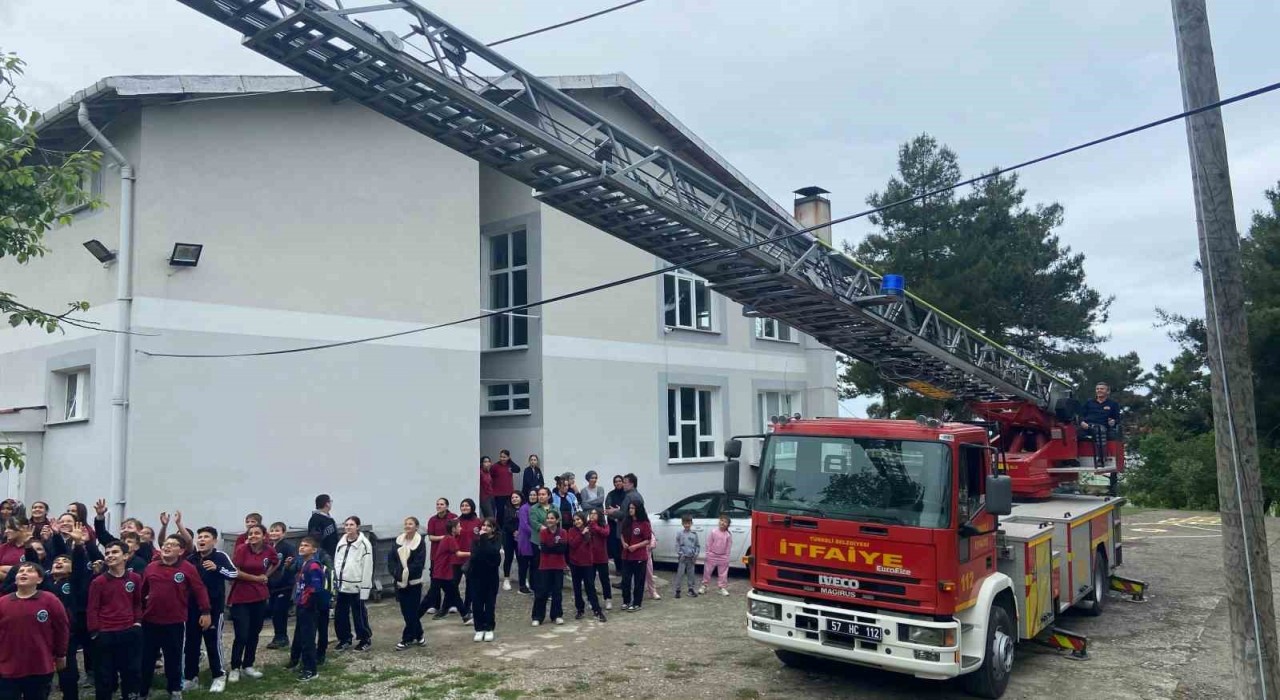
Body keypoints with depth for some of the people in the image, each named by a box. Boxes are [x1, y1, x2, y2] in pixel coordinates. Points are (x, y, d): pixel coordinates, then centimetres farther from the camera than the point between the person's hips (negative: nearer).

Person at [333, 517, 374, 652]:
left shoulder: (364, 544, -13)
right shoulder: (341, 543, 8)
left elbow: (367, 568, -13)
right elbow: (336, 563, 15)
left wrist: (365, 588, -14)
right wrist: (335, 581, 11)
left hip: (356, 586, -6)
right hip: (342, 585, 6)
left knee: (359, 614, 3)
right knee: (340, 614, 12)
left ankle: (365, 639, 19)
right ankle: (344, 639, 28)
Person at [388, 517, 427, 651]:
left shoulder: (420, 542, -8)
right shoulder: (398, 540, 6)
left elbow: (419, 563, -13)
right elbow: (391, 557, 3)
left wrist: (407, 572, -20)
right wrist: (395, 572, -11)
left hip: (414, 582, -5)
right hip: (400, 581, 5)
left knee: (411, 611, -1)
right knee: (406, 611, 10)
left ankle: (407, 639, 9)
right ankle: (418, 636, 24)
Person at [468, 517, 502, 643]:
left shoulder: (497, 539, -3)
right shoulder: (476, 539, 2)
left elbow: (493, 551, -23)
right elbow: (474, 555, -14)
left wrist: (484, 538, -19)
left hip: (491, 576, -1)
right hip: (476, 575, 2)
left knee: (490, 603, 3)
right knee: (477, 603, 2)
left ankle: (489, 629, 14)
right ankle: (479, 629, 13)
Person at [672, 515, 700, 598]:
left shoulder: (694, 534, 4)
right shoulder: (680, 534, -3)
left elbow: (697, 546, 8)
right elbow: (677, 545, -2)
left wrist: (696, 555, -2)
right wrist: (680, 554, -12)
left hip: (691, 557, 2)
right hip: (683, 557, -2)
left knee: (691, 574, 10)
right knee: (680, 574, -3)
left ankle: (691, 589, 21)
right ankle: (677, 590, 3)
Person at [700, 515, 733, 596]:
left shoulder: (729, 535, -4)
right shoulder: (714, 532, -7)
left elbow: (729, 547, 0)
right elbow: (709, 544, -2)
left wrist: (726, 556, -3)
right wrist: (708, 554, -4)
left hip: (723, 557, 1)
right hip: (712, 556, -1)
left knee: (723, 573, 7)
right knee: (707, 571, 8)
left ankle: (723, 588, 18)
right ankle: (703, 586, 21)